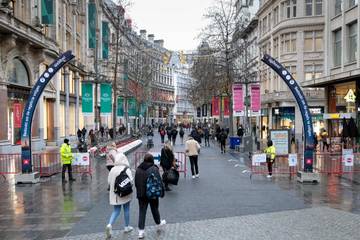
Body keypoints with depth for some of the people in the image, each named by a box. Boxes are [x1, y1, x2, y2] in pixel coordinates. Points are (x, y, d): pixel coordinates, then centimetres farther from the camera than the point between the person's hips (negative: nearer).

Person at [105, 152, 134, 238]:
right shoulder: (126, 169, -13)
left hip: (115, 194, 3)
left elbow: (109, 181, 2)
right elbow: (130, 181, -18)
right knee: (126, 209, 15)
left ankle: (110, 224, -13)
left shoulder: (112, 169, -1)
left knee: (116, 211, 10)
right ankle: (127, 227, 27)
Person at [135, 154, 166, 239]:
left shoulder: (138, 169, 2)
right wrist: (161, 192, -4)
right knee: (154, 209, 18)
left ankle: (141, 231, 1)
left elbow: (136, 183, 9)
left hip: (141, 194, 3)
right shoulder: (154, 169, -14)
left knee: (142, 211, 5)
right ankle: (158, 222, 42)